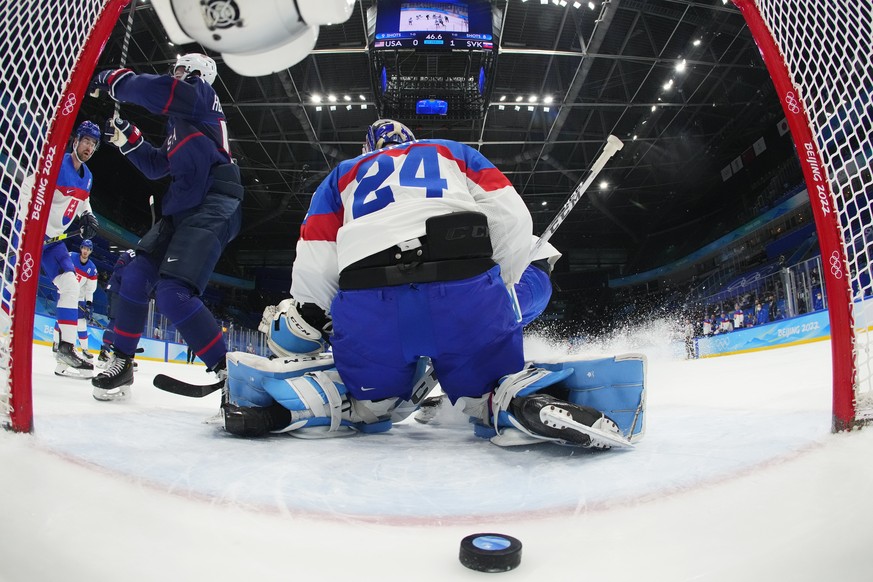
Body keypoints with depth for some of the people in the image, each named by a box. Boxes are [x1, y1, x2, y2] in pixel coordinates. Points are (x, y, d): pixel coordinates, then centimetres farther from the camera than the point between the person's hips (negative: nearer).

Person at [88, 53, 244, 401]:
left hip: (213, 208, -10)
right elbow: (155, 167, 36)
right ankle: (122, 363, 20)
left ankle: (230, 372, -17)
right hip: (184, 209, 10)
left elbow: (156, 91, -13)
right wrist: (128, 138, 24)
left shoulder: (200, 94, 5)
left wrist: (110, 80, 4)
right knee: (137, 275, 6)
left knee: (173, 294, -23)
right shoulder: (181, 124, 33)